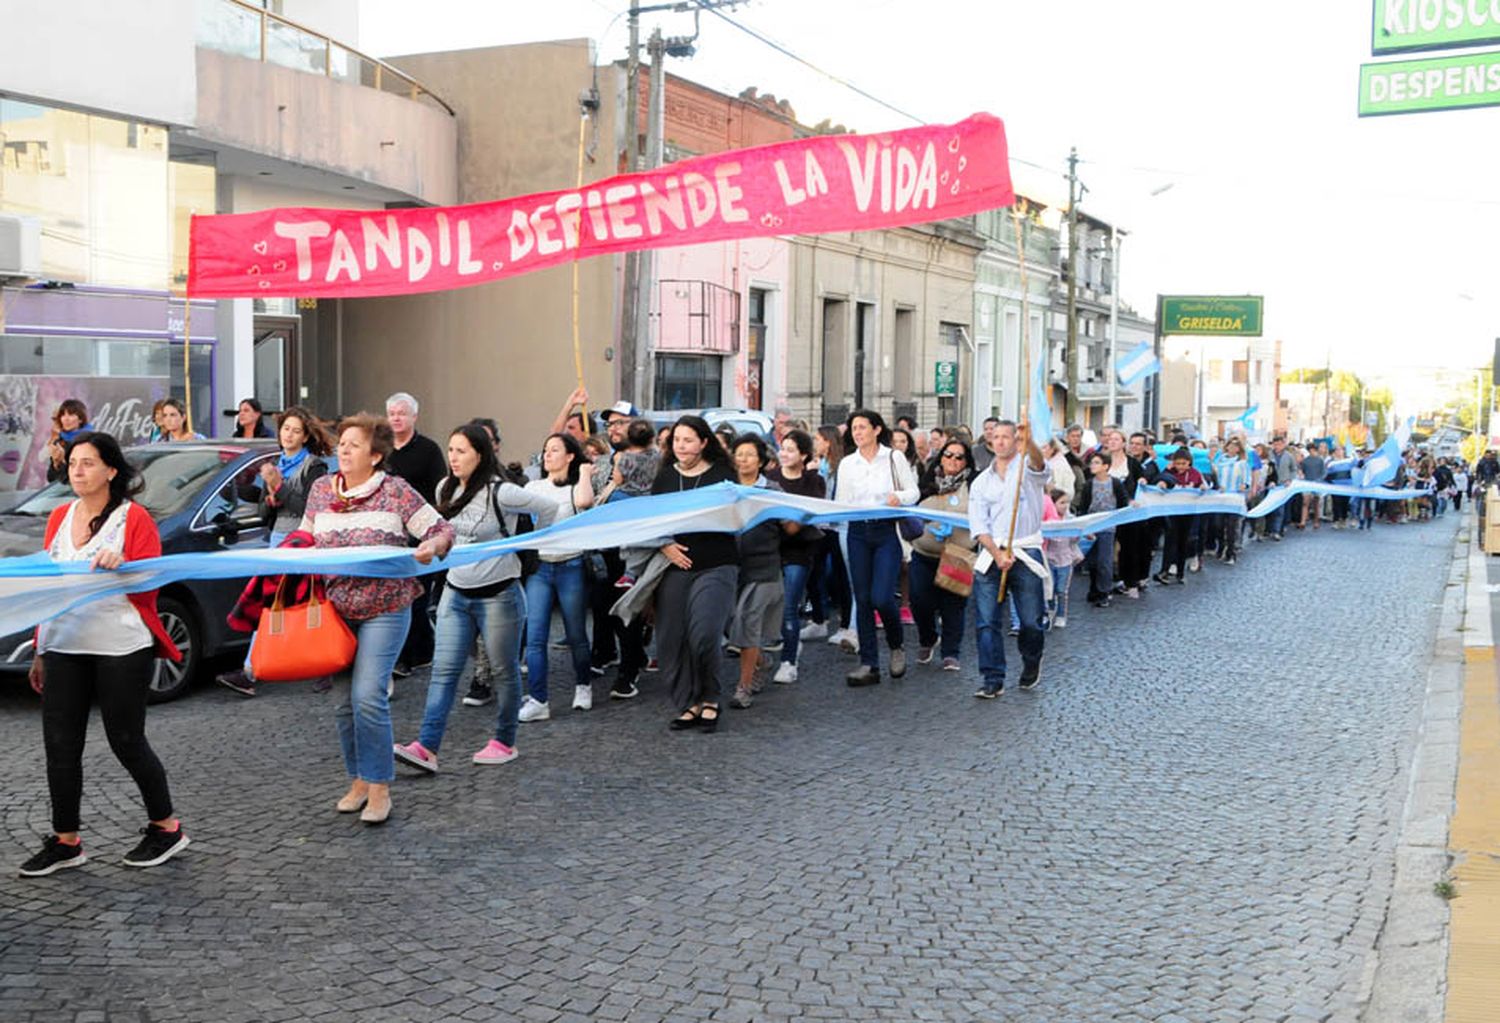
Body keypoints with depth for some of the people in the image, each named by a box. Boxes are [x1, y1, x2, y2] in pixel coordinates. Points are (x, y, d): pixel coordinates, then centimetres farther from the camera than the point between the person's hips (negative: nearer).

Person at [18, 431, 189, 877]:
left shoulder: (134, 518, -4)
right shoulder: (60, 517, 14)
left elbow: (148, 587, -6)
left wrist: (120, 566, -27)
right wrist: (40, 651, 18)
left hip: (121, 648, -6)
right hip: (63, 647, 6)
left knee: (126, 741, 1)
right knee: (60, 745, 5)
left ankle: (166, 828, 17)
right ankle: (65, 842, 16)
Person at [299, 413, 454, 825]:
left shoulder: (396, 491, -5)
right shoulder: (321, 490, 9)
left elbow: (442, 529, -2)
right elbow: (305, 540, 21)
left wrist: (431, 547, -23)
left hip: (385, 609, -5)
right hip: (335, 608, 5)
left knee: (368, 695, -14)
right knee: (345, 700, 8)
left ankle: (379, 787, -3)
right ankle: (358, 780, 23)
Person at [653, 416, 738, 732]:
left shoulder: (721, 475, 2)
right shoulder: (665, 477, 13)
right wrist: (665, 545, -6)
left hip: (715, 566, -4)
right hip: (674, 567, 4)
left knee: (703, 635, -17)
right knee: (670, 640, 1)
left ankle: (709, 699, 7)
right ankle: (687, 705, 15)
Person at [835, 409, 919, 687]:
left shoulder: (894, 458, 1)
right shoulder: (847, 464, 9)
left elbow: (914, 492, 4)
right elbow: (841, 502, 8)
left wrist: (899, 497, -17)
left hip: (887, 531, -3)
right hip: (858, 532, 3)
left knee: (881, 597, -12)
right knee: (862, 599, 3)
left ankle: (897, 645, 17)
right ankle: (868, 665, 9)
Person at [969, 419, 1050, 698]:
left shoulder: (1027, 468, 4)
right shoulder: (981, 481, 13)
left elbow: (1039, 464, -23)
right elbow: (978, 525, 5)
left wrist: (1029, 442, -46)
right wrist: (997, 554, -12)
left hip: (1026, 553, -3)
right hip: (991, 555, 3)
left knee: (1031, 621, 2)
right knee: (987, 621, -5)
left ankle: (1031, 664, 30)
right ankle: (993, 679, 2)